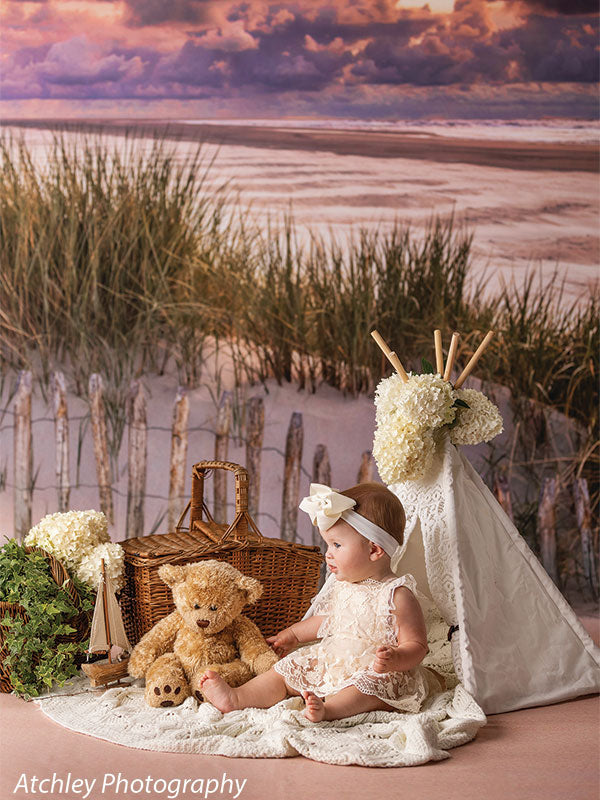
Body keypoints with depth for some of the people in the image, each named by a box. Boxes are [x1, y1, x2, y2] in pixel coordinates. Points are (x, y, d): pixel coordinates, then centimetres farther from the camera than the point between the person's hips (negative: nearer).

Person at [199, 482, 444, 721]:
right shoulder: (341, 585, 6)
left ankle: (327, 709, -57)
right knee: (286, 670, 0)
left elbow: (417, 646, -17)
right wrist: (292, 634, 33)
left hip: (376, 674, -7)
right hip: (329, 662, 8)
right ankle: (235, 698, -11)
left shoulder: (397, 596, -17)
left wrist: (394, 660, -37)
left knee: (367, 687, -38)